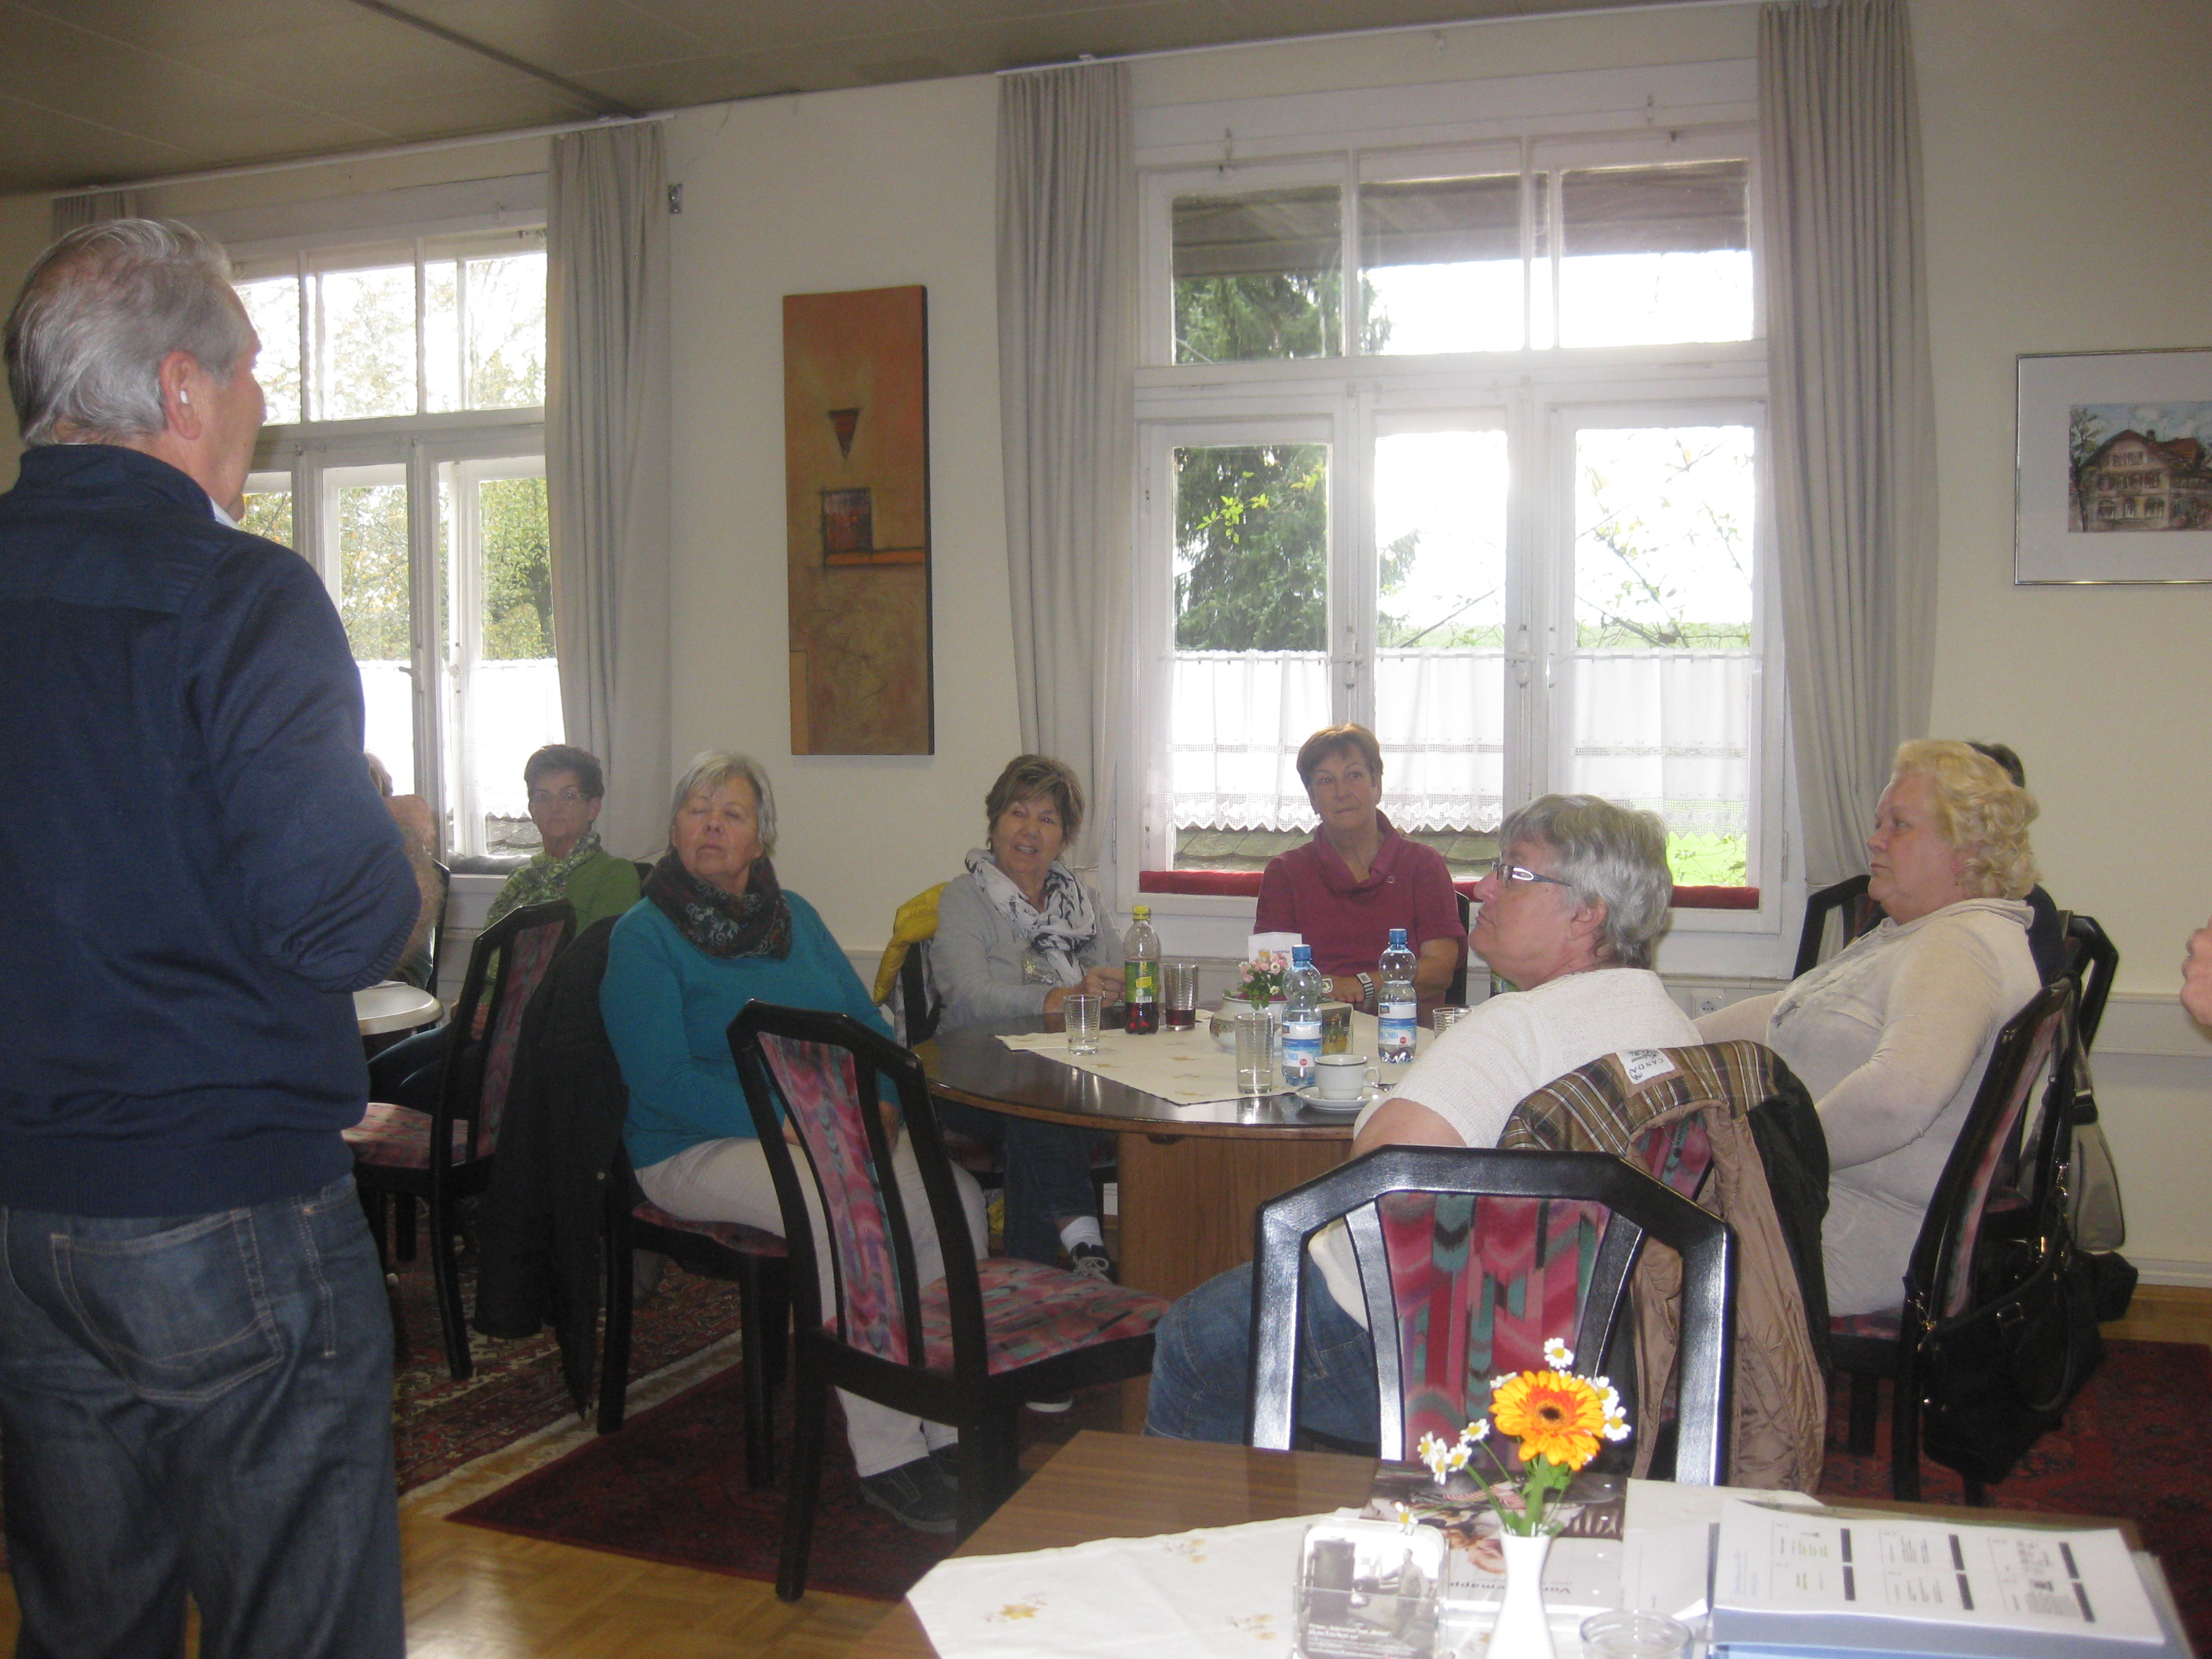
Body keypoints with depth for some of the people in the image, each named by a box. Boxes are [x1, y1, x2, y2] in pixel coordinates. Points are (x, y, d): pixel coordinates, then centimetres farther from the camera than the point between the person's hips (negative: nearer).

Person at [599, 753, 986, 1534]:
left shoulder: (794, 917, 16)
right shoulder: (643, 935, -3)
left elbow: (867, 1025, 17)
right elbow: (663, 1083, -14)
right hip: (700, 1150, -6)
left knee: (958, 1196, -20)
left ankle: (946, 1429, -12)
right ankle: (884, 1457, -23)